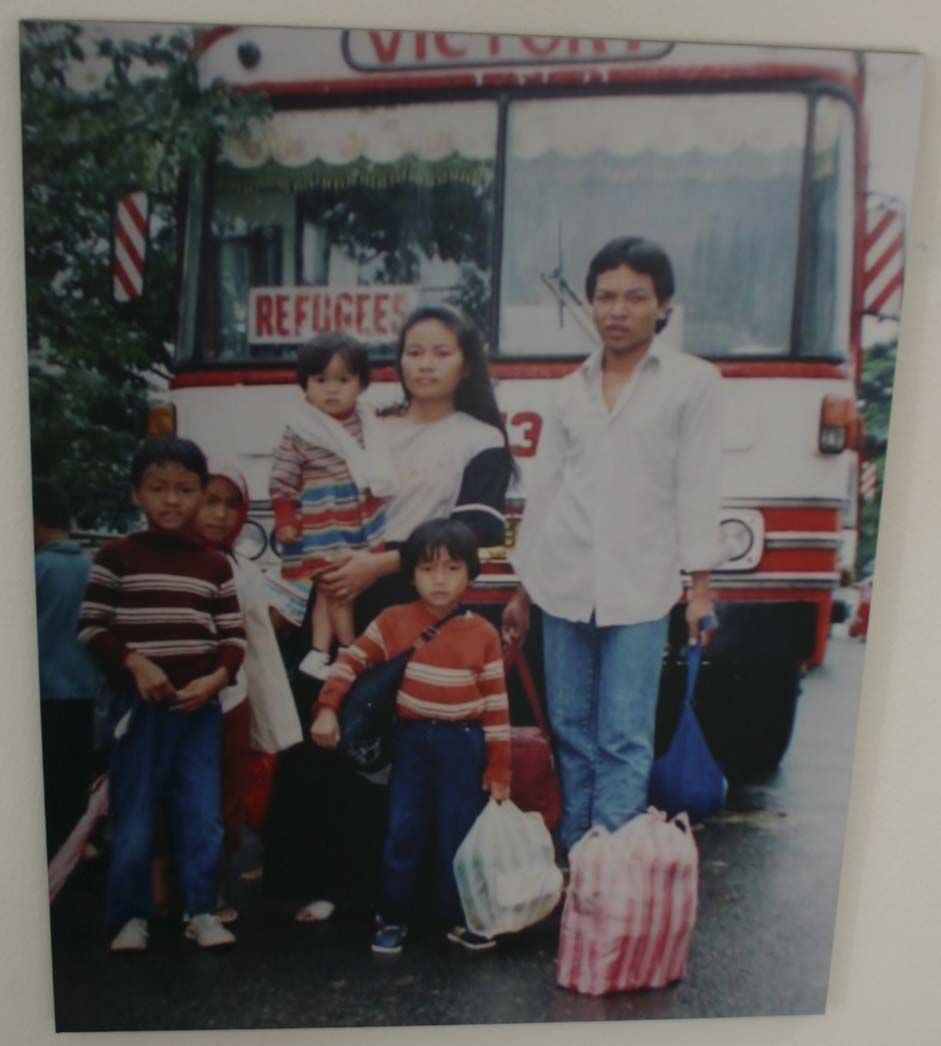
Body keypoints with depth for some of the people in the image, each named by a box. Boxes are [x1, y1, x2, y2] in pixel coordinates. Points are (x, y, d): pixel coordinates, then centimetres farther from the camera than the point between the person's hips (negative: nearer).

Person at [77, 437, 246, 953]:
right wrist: (135, 663, -16)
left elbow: (234, 635, 5)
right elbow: (91, 626, -4)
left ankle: (201, 911, 19)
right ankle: (131, 915, 21)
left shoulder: (215, 565, 6)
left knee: (202, 814, 6)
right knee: (133, 815, 5)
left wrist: (217, 678, -12)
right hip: (138, 704, -2)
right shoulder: (116, 556, -2)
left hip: (200, 705, 2)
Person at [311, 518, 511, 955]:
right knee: (403, 832, 6)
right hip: (411, 739, 1)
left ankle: (458, 917, 24)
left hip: (463, 745, 0)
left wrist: (499, 766, -3)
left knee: (459, 835, 8)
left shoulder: (483, 633, -5)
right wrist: (327, 709, -10)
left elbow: (496, 703, -3)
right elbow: (351, 661, 1)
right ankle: (393, 917, 21)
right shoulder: (394, 621, -3)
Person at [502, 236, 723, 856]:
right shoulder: (571, 389, 14)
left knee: (625, 741, -3)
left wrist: (701, 588, -6)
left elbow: (697, 489, -1)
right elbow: (544, 492, 15)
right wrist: (522, 592, 15)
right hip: (563, 587, 4)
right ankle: (574, 858, 20)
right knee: (573, 733, 9)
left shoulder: (694, 382, 3)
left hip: (639, 590, -4)